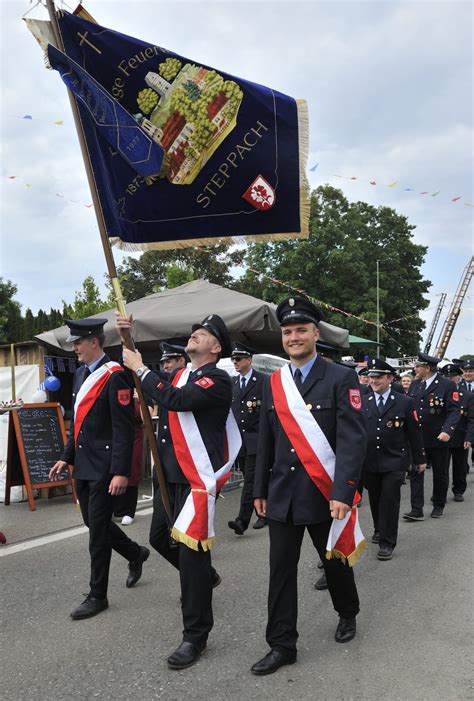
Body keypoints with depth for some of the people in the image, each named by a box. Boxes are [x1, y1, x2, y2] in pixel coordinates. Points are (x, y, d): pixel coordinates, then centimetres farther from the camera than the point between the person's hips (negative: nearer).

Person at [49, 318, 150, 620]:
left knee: (98, 530, 0)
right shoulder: (81, 374, 13)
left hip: (104, 468, -9)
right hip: (83, 467, 9)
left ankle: (97, 596, 14)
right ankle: (136, 553, 41)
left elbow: (124, 428, -19)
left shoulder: (114, 375, -15)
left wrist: (121, 472, -22)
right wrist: (66, 458, 17)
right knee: (95, 523, 17)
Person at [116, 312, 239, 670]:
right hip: (168, 474, 9)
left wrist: (141, 369, -14)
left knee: (190, 549, -6)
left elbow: (175, 400, -25)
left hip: (197, 477, -9)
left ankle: (196, 635, 7)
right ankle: (205, 576, 46)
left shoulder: (218, 380, -12)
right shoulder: (178, 374, 13)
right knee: (160, 538, 19)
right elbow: (147, 385, 19)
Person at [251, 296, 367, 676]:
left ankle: (348, 613, 43)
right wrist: (260, 490, 11)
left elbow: (353, 439, -16)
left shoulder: (341, 378, -9)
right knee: (281, 569, 5)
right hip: (282, 495, 4)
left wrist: (342, 494, -22)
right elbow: (266, 441, 11)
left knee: (336, 561, 16)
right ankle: (282, 645, 18)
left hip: (326, 495, -3)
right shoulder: (274, 382, 5)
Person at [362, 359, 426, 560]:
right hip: (369, 462, 3)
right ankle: (379, 530, 37)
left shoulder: (404, 402, -2)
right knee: (375, 500, 14)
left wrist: (420, 459, 6)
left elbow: (414, 432, 2)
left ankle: (387, 542, 5)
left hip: (394, 462, -2)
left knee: (389, 501, -4)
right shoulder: (362, 402, 2)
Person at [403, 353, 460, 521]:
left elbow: (454, 411, -14)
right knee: (416, 474, -2)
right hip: (417, 438, 4)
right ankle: (416, 510, 0)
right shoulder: (415, 384, 7)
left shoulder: (447, 385, -10)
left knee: (440, 474, 11)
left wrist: (447, 430, -28)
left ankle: (438, 506, 29)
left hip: (438, 438, -4)